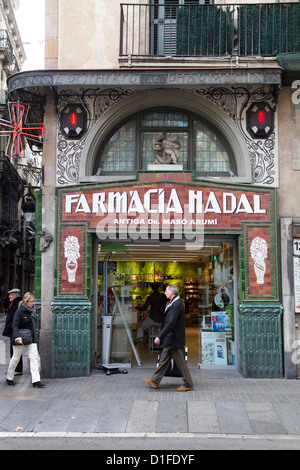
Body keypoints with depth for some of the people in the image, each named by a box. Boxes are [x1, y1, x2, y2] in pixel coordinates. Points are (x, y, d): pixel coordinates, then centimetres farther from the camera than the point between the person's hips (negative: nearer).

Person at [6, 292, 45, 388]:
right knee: (16, 358, 10)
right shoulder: (19, 311, -14)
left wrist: (34, 336, 14)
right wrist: (17, 337, -31)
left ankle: (36, 380, -3)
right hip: (20, 339, -5)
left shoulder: (32, 311, 5)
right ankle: (9, 378, 29)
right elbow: (15, 326, -17)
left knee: (34, 358, -4)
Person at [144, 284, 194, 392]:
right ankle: (155, 381, 24)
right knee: (164, 359, 15)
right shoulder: (173, 303, 12)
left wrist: (159, 337, -22)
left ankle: (188, 385, 9)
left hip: (174, 339, -10)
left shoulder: (177, 304, -20)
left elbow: (171, 323, -24)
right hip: (170, 339, 10)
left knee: (180, 362, -1)